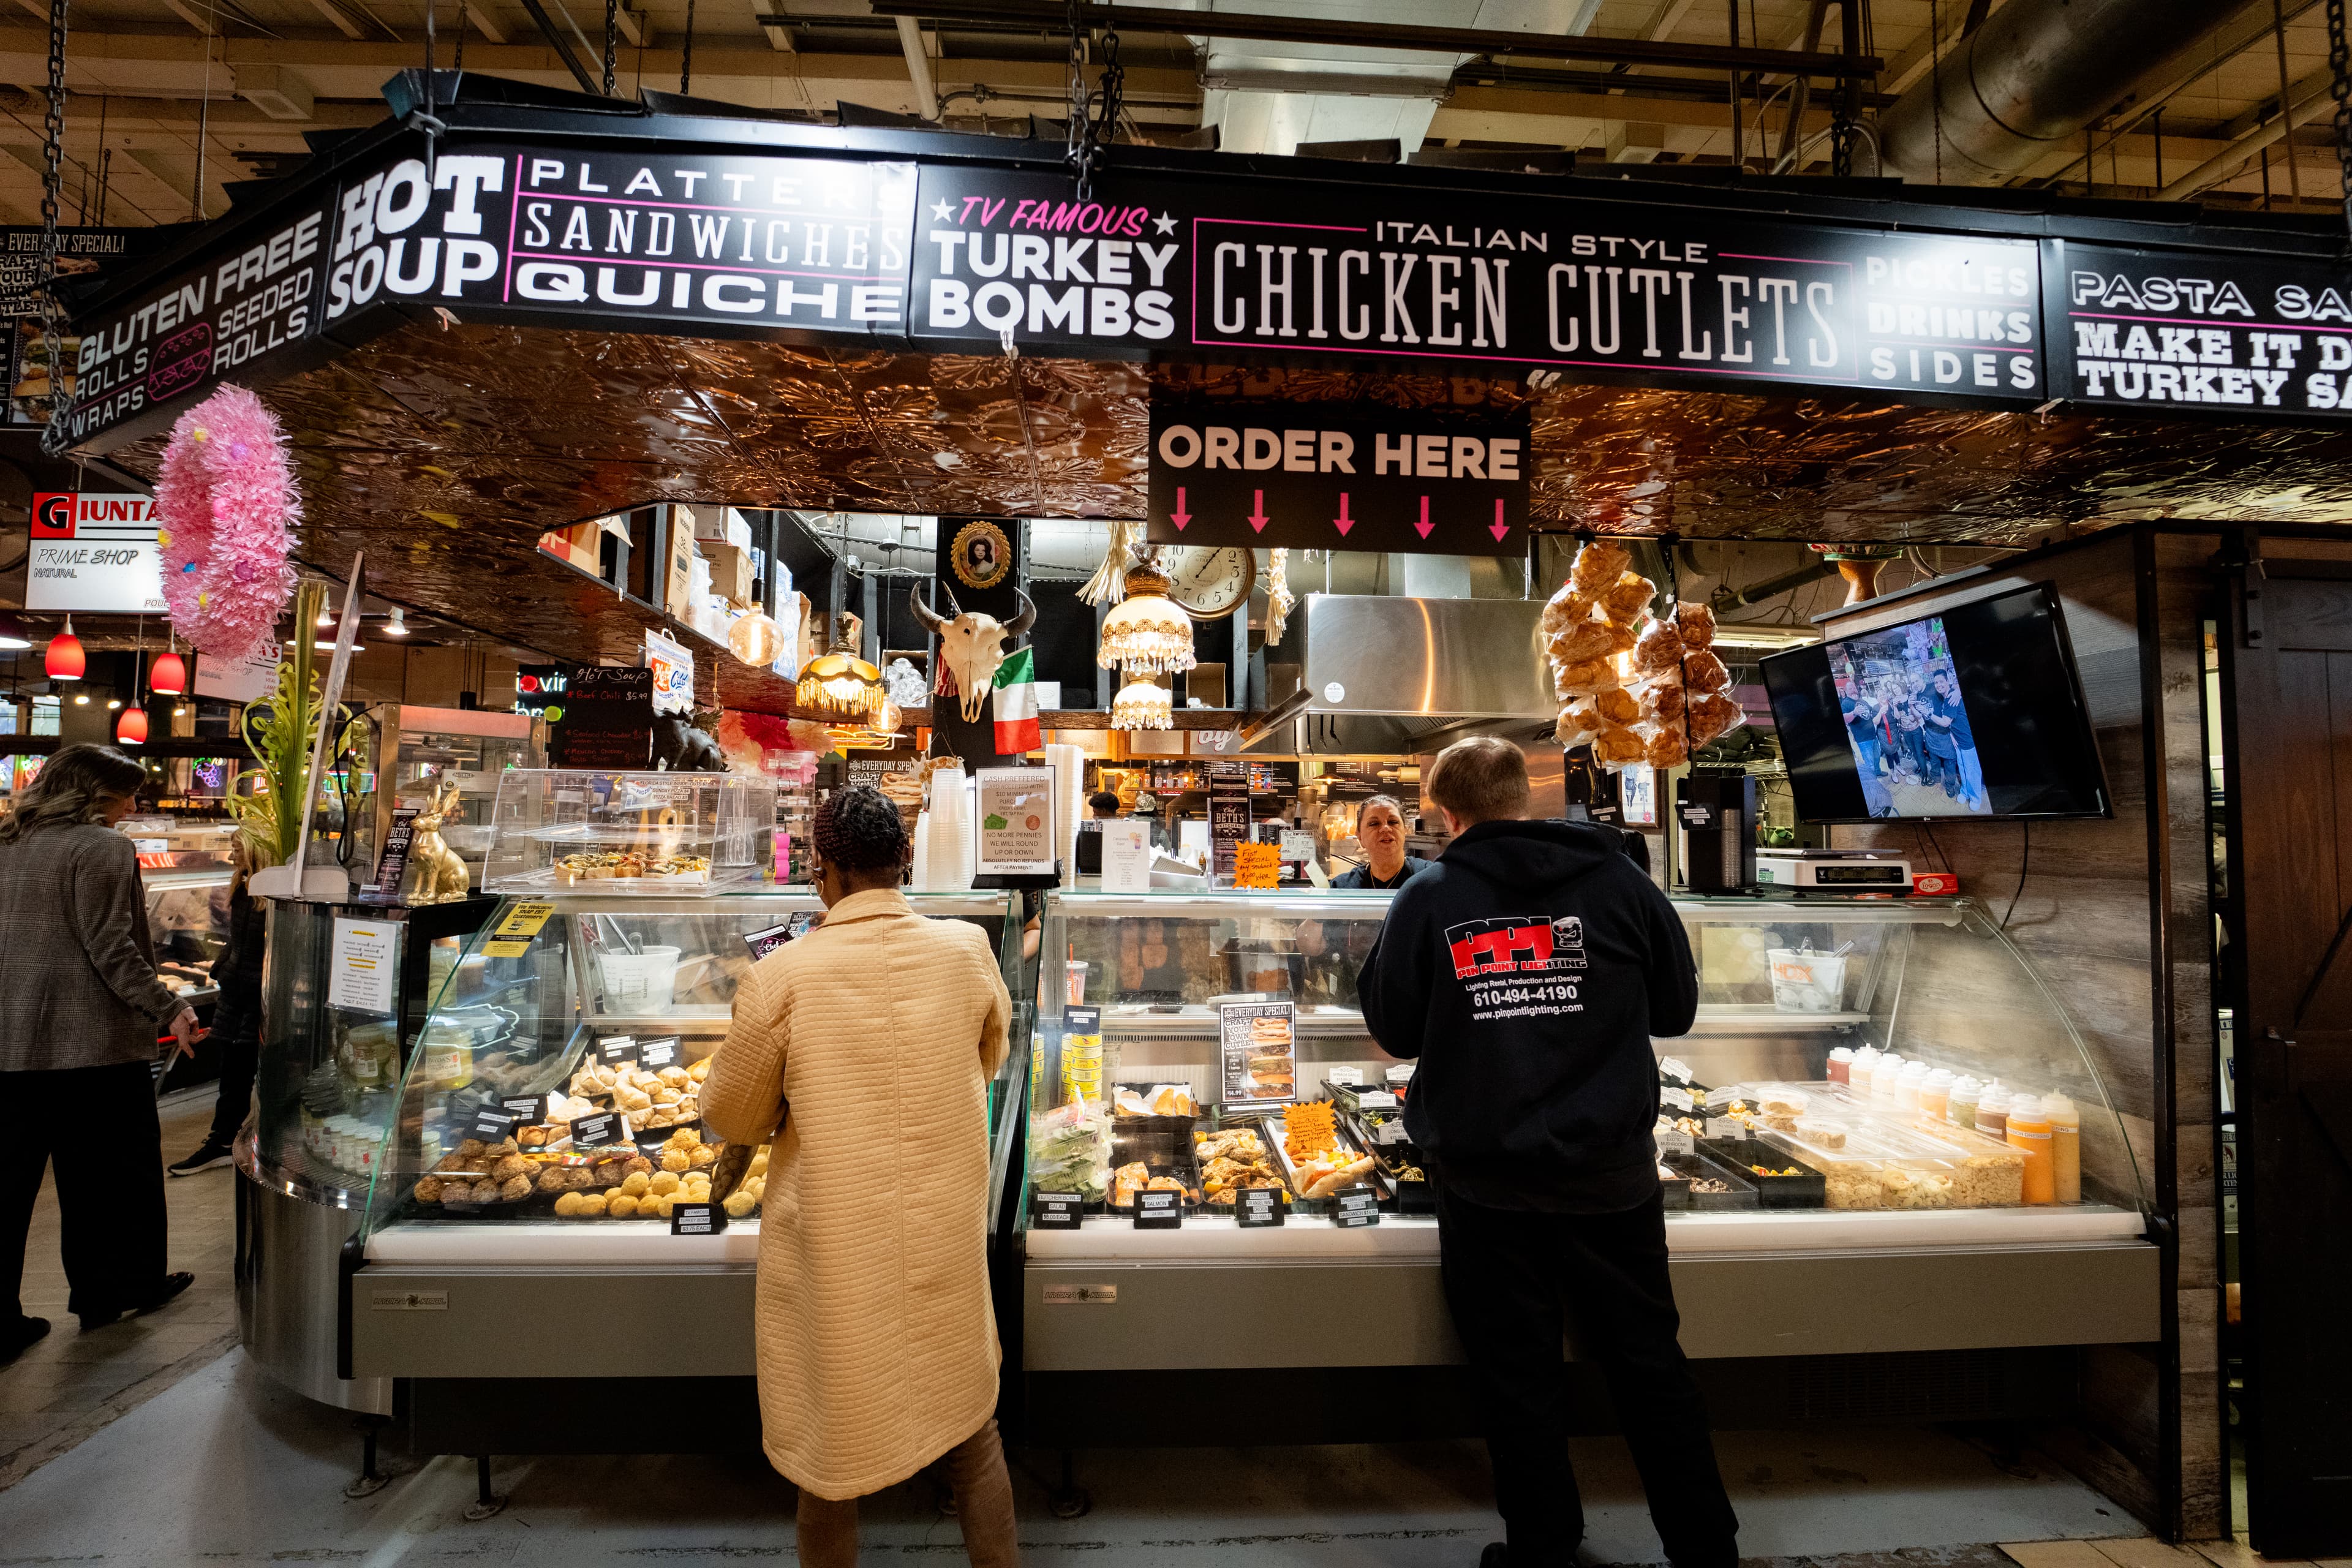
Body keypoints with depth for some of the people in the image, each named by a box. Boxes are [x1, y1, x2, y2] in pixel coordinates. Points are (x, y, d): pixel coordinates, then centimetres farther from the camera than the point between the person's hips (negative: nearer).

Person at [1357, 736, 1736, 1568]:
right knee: (1649, 1361, 19)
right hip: (1612, 1170, 2)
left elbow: (1393, 1033, -1)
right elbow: (1677, 1008, 6)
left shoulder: (1426, 901, -9)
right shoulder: (1620, 882, -5)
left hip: (1486, 1180, -1)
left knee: (1516, 1374, 15)